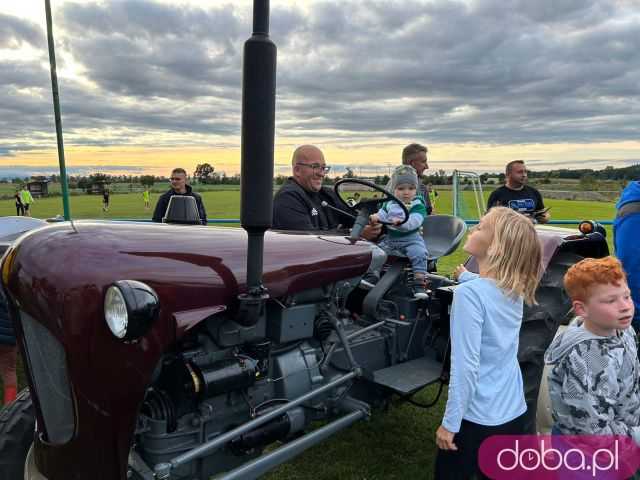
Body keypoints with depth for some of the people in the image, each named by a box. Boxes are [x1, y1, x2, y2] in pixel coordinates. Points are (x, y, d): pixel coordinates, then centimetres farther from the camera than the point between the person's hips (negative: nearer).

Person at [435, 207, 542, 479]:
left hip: (478, 419, -6)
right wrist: (468, 278, 40)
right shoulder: (516, 289, -1)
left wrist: (450, 423, -15)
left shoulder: (469, 293, -24)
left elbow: (465, 366, -23)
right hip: (514, 413, 7)